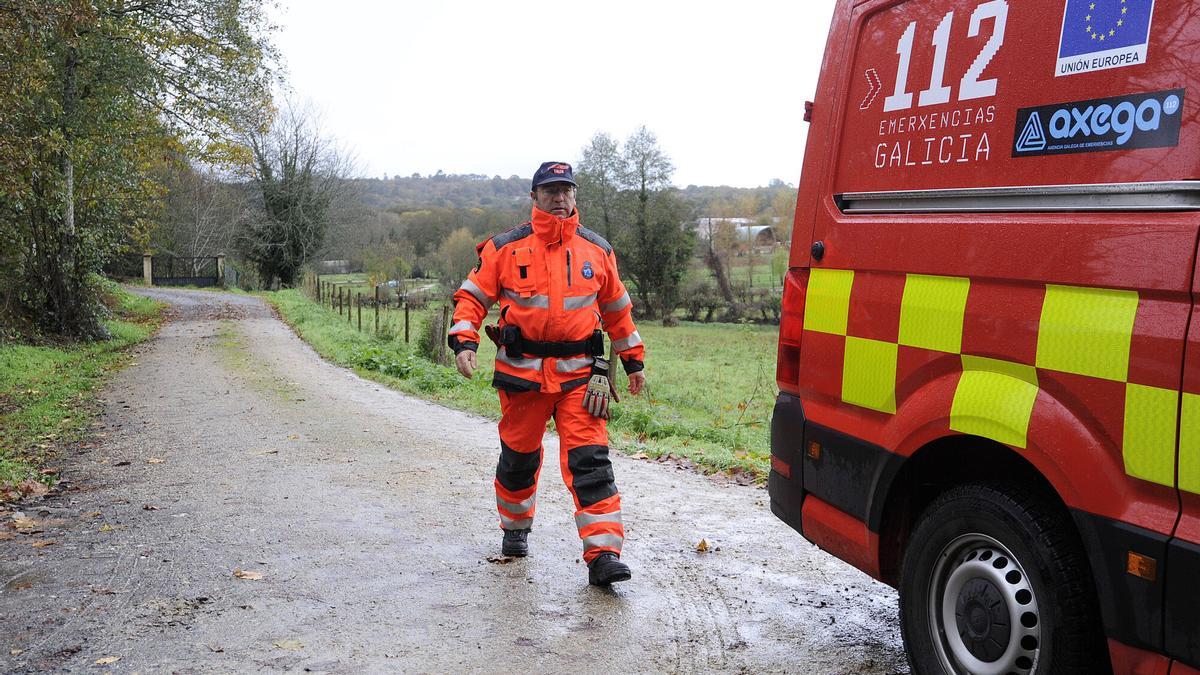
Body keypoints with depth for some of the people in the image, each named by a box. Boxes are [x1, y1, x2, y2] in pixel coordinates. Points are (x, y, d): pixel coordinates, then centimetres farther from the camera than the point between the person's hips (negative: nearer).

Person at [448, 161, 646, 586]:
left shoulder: (596, 250, 9)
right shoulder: (506, 248, 1)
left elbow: (617, 308, 19)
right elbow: (472, 297, 4)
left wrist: (634, 360, 21)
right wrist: (464, 341, -13)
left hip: (579, 373, 0)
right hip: (522, 371, 0)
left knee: (589, 460, -11)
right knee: (518, 458, 14)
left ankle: (603, 555, -10)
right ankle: (515, 529, 39)